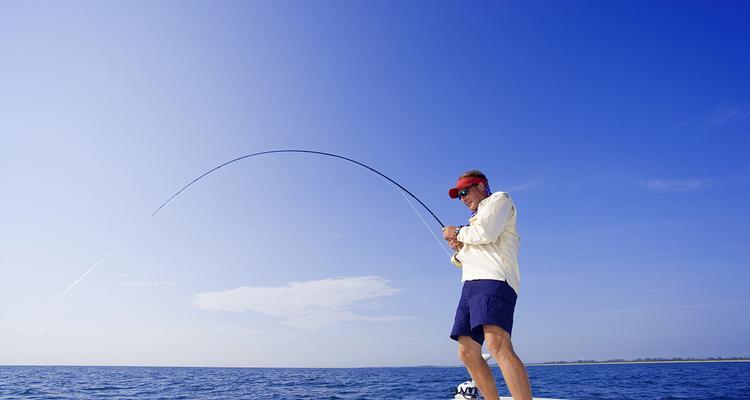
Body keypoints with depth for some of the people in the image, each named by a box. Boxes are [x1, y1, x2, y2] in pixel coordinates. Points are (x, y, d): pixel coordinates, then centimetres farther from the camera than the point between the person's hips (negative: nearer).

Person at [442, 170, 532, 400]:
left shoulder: (499, 199, 11)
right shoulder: (477, 219, 35)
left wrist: (458, 232, 6)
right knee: (467, 353, 3)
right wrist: (459, 248, 14)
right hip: (471, 285, 10)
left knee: (498, 346, -28)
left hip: (493, 281, -9)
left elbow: (485, 233, -10)